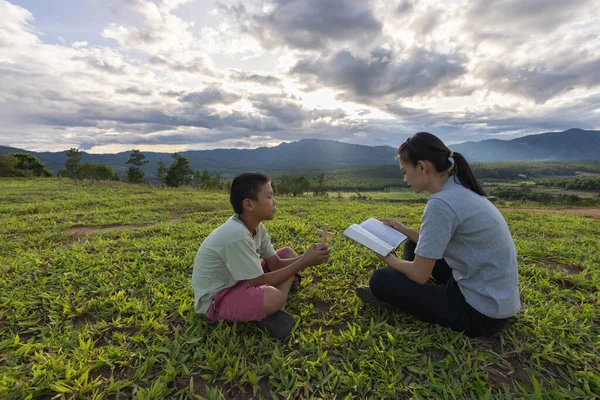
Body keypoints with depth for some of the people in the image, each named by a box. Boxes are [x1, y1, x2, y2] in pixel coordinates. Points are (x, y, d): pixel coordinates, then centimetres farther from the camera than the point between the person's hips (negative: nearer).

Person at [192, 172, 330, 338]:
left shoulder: (256, 226, -6)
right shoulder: (236, 235, -33)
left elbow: (275, 263, -1)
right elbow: (261, 282, -26)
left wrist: (305, 257, -17)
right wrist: (305, 262, -25)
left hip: (239, 281, 9)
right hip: (214, 299, -9)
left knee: (288, 253, 5)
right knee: (273, 297, -38)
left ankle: (275, 312, -6)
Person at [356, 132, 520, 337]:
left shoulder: (441, 203, -26)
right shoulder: (461, 190, 2)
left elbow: (419, 274, -20)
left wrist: (392, 261, -1)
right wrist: (405, 230, 11)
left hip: (481, 312, -9)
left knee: (380, 280, -11)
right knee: (418, 245, 18)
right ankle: (399, 294, 21)